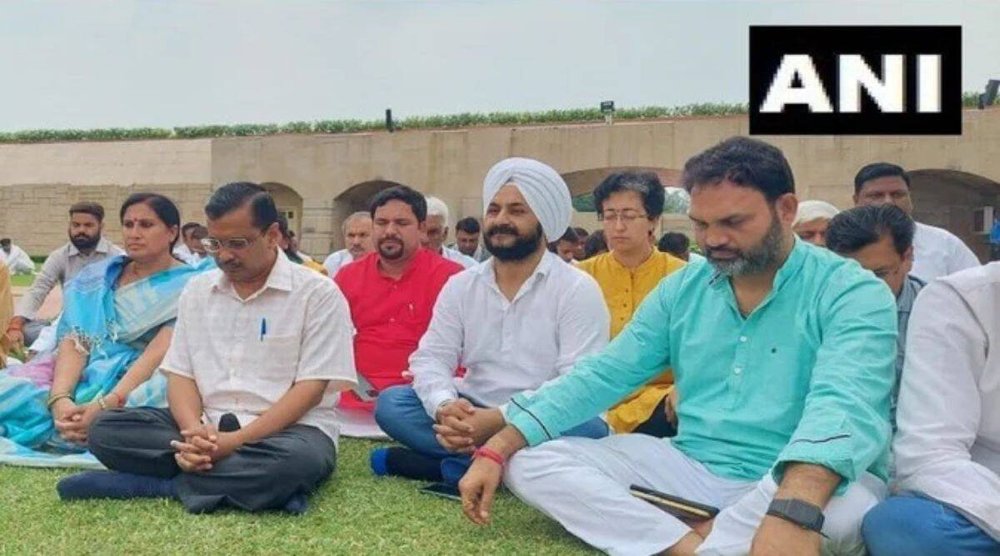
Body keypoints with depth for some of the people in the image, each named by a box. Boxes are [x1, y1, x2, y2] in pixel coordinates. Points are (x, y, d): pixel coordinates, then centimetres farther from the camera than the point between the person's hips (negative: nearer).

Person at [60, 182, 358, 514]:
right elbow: (180, 373, 7)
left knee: (298, 460, -39)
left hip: (287, 429, -4)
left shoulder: (318, 293, -6)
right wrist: (196, 432, -16)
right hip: (207, 427, 5)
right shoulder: (197, 290, 10)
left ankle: (164, 484, -18)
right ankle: (258, 483, -22)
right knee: (106, 430, -16)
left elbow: (310, 388, -11)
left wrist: (239, 440, -21)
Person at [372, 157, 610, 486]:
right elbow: (431, 358, 0)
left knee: (589, 430, -34)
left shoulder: (578, 290, -8)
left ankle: (457, 465, -24)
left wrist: (503, 420, -29)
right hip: (472, 417, 4)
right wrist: (445, 406, -24)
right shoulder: (460, 286, 6)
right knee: (391, 402, -16)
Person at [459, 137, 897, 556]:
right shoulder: (681, 289, 7)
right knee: (528, 462, -9)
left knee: (849, 504, -40)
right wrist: (496, 449, -6)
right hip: (690, 471, 5)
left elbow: (845, 403, -29)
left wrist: (794, 511, -49)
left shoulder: (850, 292, -10)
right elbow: (599, 377, 4)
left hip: (800, 487, -4)